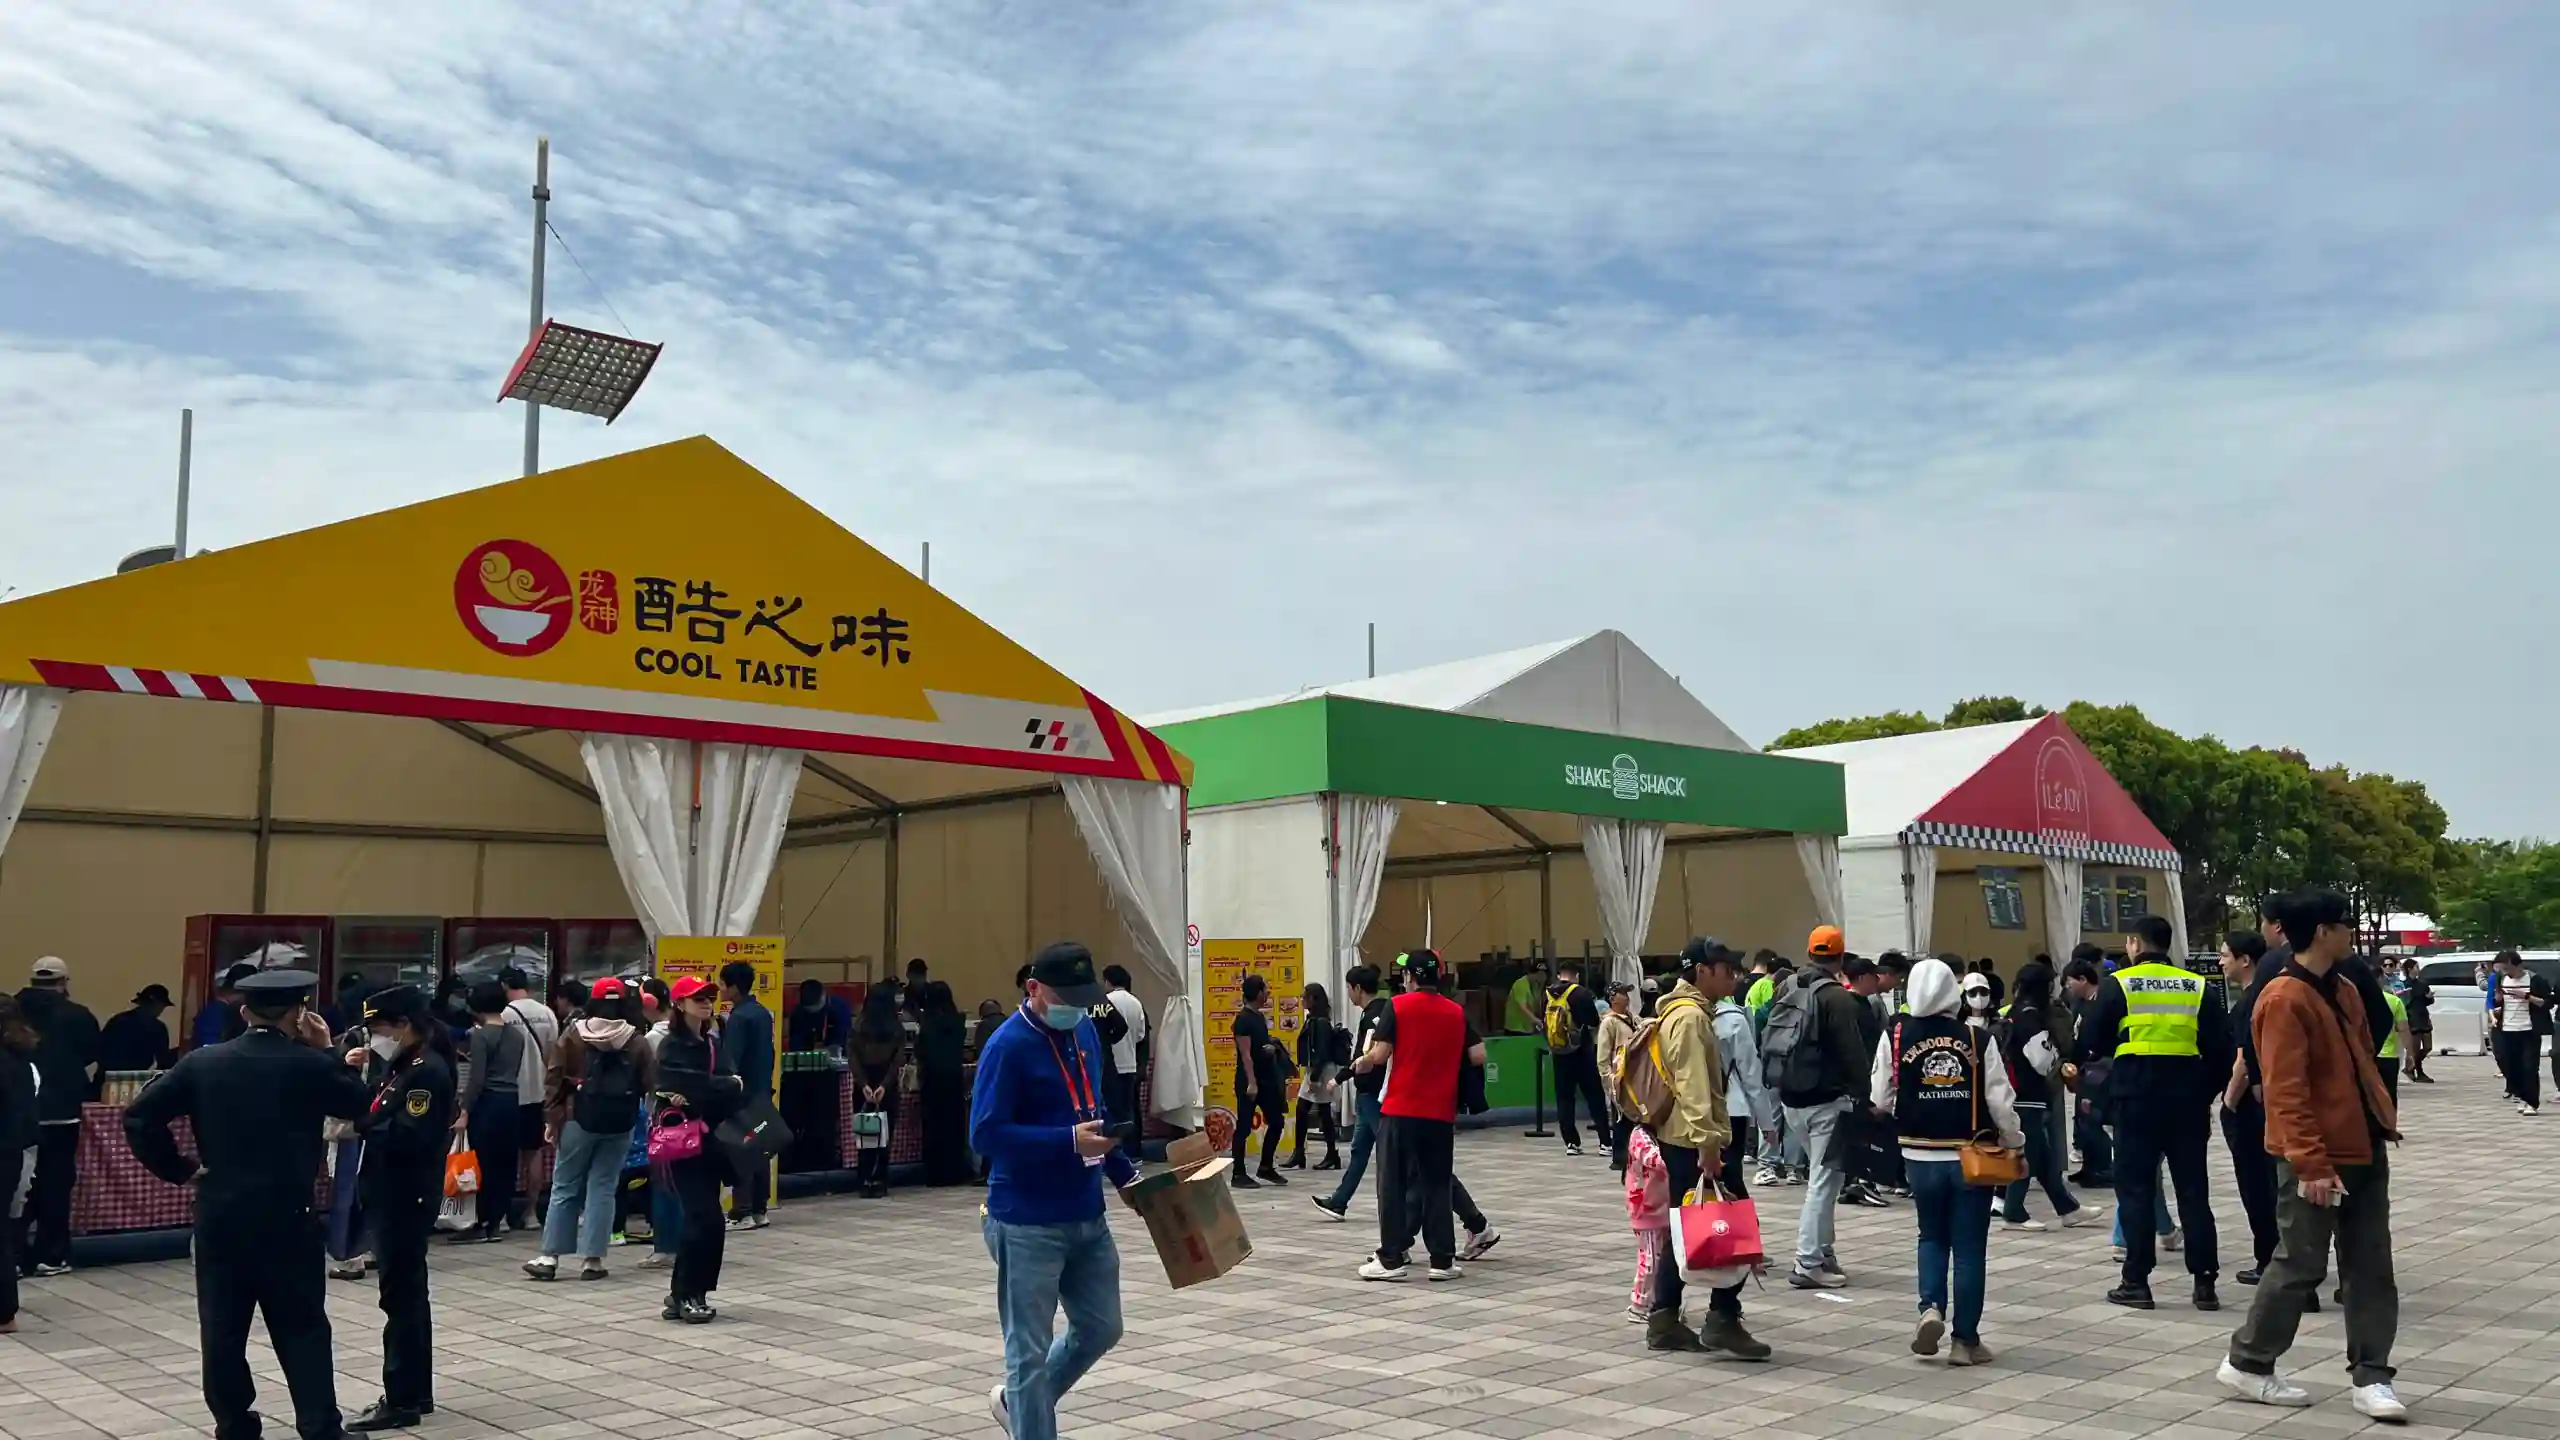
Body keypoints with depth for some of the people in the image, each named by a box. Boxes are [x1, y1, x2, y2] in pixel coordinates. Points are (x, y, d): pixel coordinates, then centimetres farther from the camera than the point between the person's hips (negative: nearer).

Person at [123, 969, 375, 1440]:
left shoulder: (202, 1062, 0)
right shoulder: (310, 1064, -10)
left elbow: (138, 1117, -3)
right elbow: (360, 1103, 4)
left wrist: (179, 1169, 3)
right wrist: (325, 1050, 6)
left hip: (219, 1216, 3)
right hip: (287, 1218, -2)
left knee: (223, 1327, 12)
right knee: (302, 1328, 5)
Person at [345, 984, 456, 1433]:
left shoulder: (428, 1070, -18)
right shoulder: (401, 1065, 13)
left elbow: (409, 1137, -26)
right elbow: (377, 1117, 14)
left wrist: (358, 1125, -20)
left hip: (407, 1199, -10)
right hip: (391, 1195, 10)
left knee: (401, 1296, -4)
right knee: (407, 1293, 15)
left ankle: (402, 1401, 3)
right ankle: (416, 1393, 25)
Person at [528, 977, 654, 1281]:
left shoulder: (573, 1036, -2)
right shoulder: (638, 1041, 0)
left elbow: (556, 1080, -2)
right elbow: (650, 1084, -1)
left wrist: (551, 1119, 2)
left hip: (578, 1120, 0)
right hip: (620, 1124, 1)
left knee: (565, 1188, 9)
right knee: (602, 1189, 5)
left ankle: (550, 1257, 10)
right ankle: (592, 1259, 4)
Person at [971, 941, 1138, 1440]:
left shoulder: (1085, 1032, 8)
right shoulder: (1008, 1046, -17)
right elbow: (985, 1134, -21)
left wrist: (1124, 1174, 11)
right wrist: (1069, 1142, -27)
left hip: (1088, 1216, 8)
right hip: (1029, 1223, -8)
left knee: (1100, 1328, 18)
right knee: (1030, 1349, 2)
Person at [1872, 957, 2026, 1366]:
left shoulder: (1896, 1035, -6)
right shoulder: (1979, 1038, -9)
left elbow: (1881, 1099, -2)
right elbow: (2000, 1101, -7)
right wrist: (2014, 1142, 9)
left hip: (1921, 1156, 1)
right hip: (1971, 1156, -1)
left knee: (1932, 1237, 20)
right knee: (1969, 1247, 8)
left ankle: (1931, 1309, -1)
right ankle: (1965, 1340, 12)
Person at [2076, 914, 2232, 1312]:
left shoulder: (2118, 984, -3)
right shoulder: (2199, 987, 6)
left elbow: (2090, 1043, -2)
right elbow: (2219, 1050, 5)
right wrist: (2206, 1092, 14)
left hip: (2136, 1096, -3)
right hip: (2186, 1097, 3)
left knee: (2135, 1188, 5)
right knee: (2193, 1189, 10)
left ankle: (2137, 1282, 5)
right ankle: (2205, 1282, 10)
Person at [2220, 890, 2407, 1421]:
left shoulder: (2344, 991, 11)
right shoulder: (2284, 999, -18)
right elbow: (2286, 1091, -21)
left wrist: (2384, 1115, 10)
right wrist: (2312, 1163, -24)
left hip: (2364, 1151, 8)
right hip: (2317, 1160, -8)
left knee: (2371, 1268, 9)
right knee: (2300, 1266, 1)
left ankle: (2370, 1377, 16)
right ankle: (2247, 1363, 15)